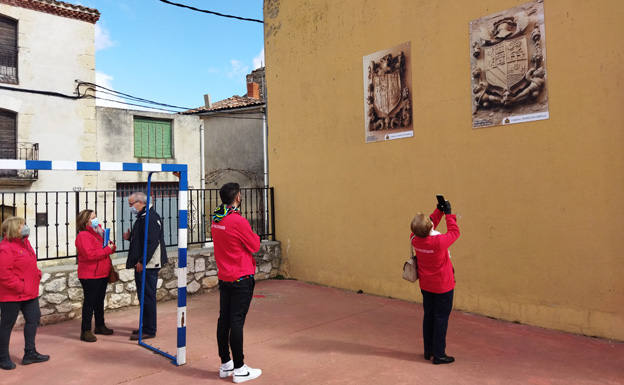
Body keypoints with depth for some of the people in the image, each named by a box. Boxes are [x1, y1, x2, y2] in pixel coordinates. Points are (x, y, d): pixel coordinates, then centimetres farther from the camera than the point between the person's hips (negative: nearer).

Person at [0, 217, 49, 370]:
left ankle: (30, 353, 24)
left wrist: (37, 273, 7)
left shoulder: (25, 242, 11)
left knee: (33, 318, 12)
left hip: (30, 293, 9)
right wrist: (19, 287, -22)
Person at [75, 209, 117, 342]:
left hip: (102, 274, 9)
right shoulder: (83, 236, -15)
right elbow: (90, 254, -27)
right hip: (90, 276, -9)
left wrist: (111, 245, -6)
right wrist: (107, 249, -22)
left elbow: (110, 247, 17)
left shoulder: (99, 231, 13)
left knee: (99, 301, 18)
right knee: (89, 302, -2)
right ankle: (86, 331, 7)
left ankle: (100, 326, 31)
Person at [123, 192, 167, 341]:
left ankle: (149, 330, 4)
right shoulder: (142, 217, 17)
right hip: (143, 265, 11)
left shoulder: (150, 218, -17)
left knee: (147, 296, -4)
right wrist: (130, 237, 8)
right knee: (144, 296, 16)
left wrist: (142, 262, -22)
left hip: (148, 265, -11)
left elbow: (152, 242, -23)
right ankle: (146, 327, 27)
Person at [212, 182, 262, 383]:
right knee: (237, 322, -2)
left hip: (223, 278, 8)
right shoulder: (238, 221, -20)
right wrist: (255, 235, 6)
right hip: (241, 279, -8)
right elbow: (255, 246, -10)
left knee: (224, 320, 13)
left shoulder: (216, 220, 5)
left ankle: (225, 365, 26)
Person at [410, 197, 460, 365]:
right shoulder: (439, 242, -29)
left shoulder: (415, 239, -13)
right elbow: (454, 232, -10)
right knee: (441, 318, 5)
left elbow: (427, 231, 8)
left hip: (426, 285, 6)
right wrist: (448, 213, -3)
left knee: (428, 316, 16)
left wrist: (439, 211, 6)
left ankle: (428, 351, 28)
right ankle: (439, 355, 12)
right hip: (443, 286, -6)